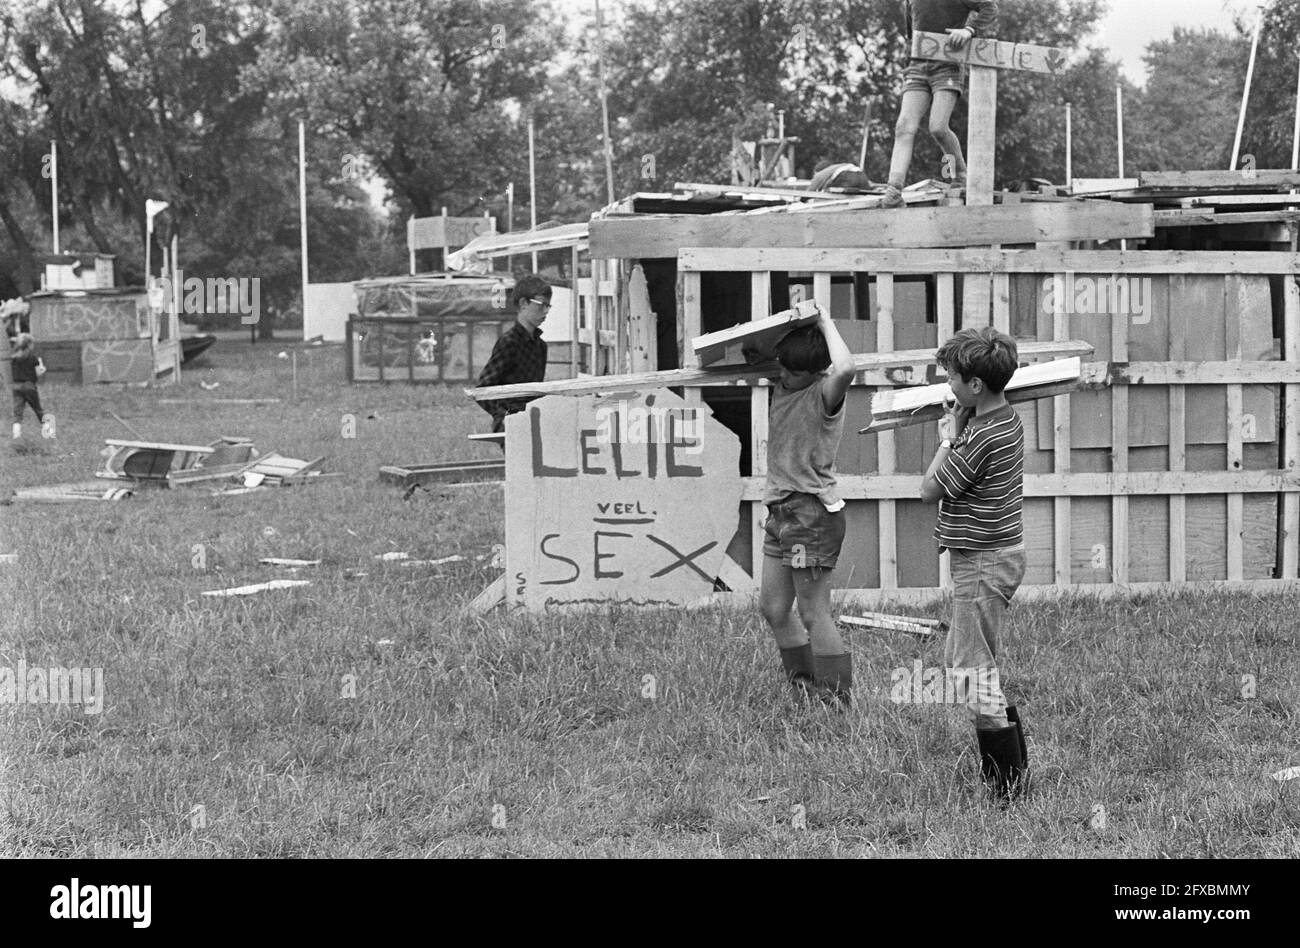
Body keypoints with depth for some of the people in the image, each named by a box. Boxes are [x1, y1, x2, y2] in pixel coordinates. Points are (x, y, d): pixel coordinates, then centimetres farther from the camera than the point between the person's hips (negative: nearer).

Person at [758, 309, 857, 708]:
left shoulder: (824, 393, -16)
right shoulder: (780, 387, 7)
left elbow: (845, 369, -39)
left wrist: (825, 323, -25)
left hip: (813, 513, -9)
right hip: (781, 510, 9)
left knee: (814, 615, -4)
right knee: (773, 607, 14)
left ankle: (839, 699, 5)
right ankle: (804, 685, 29)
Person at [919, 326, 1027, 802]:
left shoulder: (982, 437, -23)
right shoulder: (1006, 419, 7)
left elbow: (930, 489, -13)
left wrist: (947, 441, -1)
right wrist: (955, 437, 6)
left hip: (983, 562, -10)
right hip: (998, 553, 10)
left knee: (974, 673, -5)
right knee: (958, 659, 20)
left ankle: (1006, 784, 0)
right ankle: (1013, 762, 26)